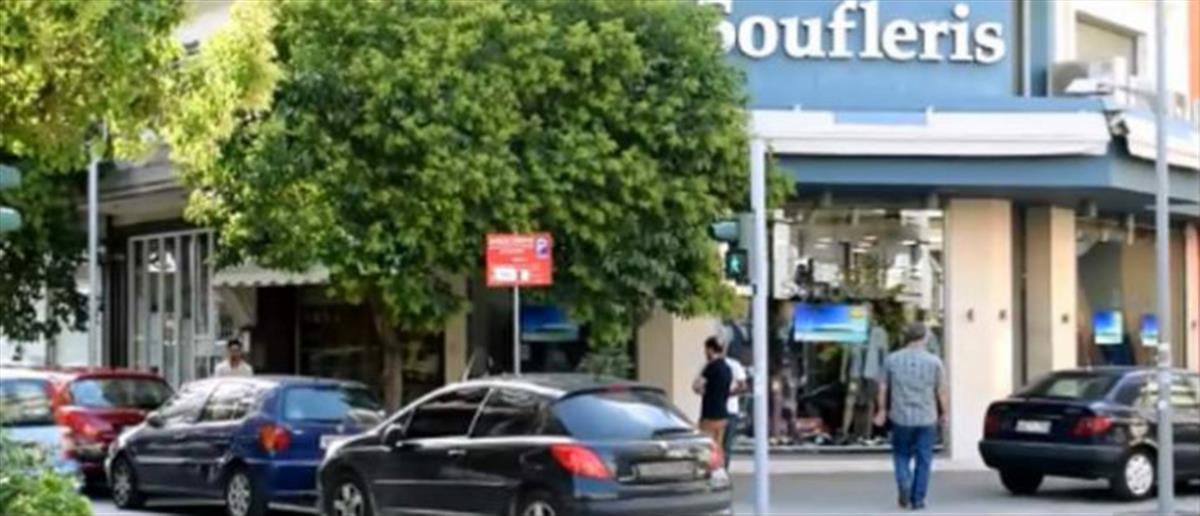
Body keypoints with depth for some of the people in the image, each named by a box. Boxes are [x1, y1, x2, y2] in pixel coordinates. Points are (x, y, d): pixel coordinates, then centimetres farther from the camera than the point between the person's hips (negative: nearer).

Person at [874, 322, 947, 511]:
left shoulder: (892, 360, -2)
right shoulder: (934, 361, -5)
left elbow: (883, 388, 2)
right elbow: (941, 391, -1)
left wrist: (882, 410, 14)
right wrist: (943, 413, 12)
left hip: (901, 418, 1)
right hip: (927, 418, -1)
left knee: (901, 455, 15)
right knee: (923, 460, 8)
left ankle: (904, 484, -10)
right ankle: (918, 499, 9)